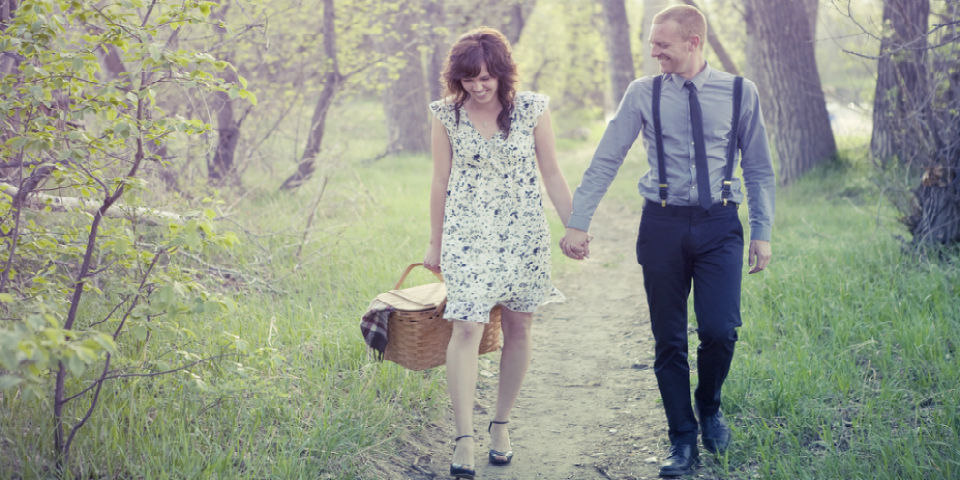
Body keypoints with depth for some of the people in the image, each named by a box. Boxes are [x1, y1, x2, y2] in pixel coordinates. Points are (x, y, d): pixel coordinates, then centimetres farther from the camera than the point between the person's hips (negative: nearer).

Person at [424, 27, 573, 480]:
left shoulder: (531, 109, -1)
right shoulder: (447, 115, 0)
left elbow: (552, 176, 5)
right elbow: (440, 181, 8)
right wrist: (435, 242, 11)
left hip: (523, 235, 1)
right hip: (467, 235, -1)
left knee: (518, 327, 7)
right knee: (467, 328, -12)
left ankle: (501, 424, 22)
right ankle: (464, 438, -9)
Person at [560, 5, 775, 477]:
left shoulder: (739, 93, 2)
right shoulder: (643, 93, 2)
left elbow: (759, 169, 8)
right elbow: (605, 161, 2)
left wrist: (762, 231, 4)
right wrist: (577, 222, -2)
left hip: (719, 225, 0)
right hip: (663, 224, 1)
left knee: (719, 331, -11)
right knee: (669, 340, 5)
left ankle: (709, 408, 21)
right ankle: (682, 441, 20)